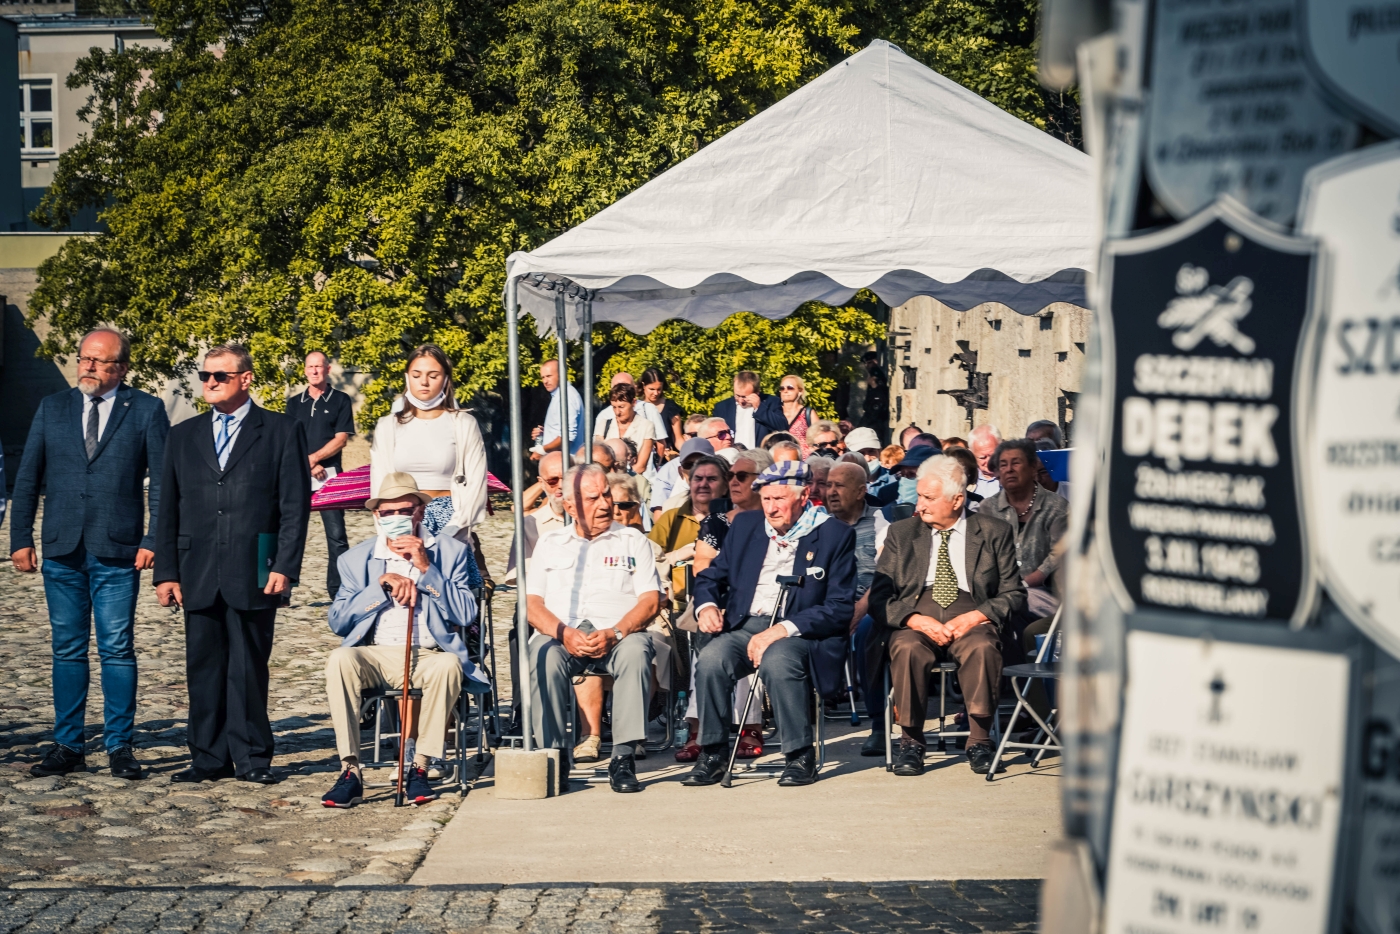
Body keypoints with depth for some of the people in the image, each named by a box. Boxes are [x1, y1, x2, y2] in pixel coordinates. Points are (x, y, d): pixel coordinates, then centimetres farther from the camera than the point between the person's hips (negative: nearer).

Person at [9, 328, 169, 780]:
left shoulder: (146, 410, 3)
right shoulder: (52, 408, 11)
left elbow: (163, 482, 0)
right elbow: (27, 478, 11)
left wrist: (154, 540, -8)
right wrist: (20, 539, 4)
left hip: (117, 553, -3)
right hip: (62, 552, 3)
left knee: (118, 649, -1)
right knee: (67, 649, 7)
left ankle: (120, 746, 7)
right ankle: (67, 746, 14)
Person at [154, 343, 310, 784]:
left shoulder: (281, 431, 3)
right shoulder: (183, 436, 14)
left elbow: (296, 504, -1)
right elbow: (168, 510, 13)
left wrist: (285, 567, -9)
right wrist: (166, 572, 4)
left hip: (253, 574, -3)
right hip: (199, 577, 3)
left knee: (249, 668, 1)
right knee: (204, 667, 6)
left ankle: (252, 758, 10)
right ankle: (209, 759, 13)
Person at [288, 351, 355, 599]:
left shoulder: (341, 401, 5)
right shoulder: (294, 403, 14)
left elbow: (341, 439, -2)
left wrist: (312, 458, -11)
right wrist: (310, 466, -7)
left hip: (329, 476, -3)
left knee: (336, 535, -7)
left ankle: (338, 592, -5)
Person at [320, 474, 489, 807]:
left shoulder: (450, 551, 11)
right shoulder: (356, 558, 15)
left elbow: (466, 615, -2)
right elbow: (337, 621, 2)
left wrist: (426, 569, -10)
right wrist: (382, 583, -8)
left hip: (429, 656, -1)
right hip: (376, 655, 1)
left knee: (448, 664, -36)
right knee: (339, 660, -31)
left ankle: (420, 769, -25)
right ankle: (350, 773, -30)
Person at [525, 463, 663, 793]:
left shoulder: (633, 541, 16)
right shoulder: (550, 543, 19)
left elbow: (650, 601, 4)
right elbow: (532, 603, 9)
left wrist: (614, 634, -15)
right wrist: (563, 633, -12)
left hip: (618, 636, 0)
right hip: (561, 635, 1)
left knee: (636, 651, -35)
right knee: (544, 655, -34)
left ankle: (623, 757, -34)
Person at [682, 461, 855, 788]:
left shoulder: (835, 534, -1)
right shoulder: (745, 525, 13)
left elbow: (840, 608, -8)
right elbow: (711, 576, 20)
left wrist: (783, 629, -19)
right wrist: (706, 606, -5)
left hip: (801, 631, -4)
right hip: (745, 626, 4)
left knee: (777, 662, -36)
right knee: (711, 658, -28)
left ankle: (801, 757, -18)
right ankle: (712, 756, -14)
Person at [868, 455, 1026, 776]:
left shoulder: (994, 533, 11)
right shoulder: (901, 533, 15)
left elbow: (1014, 595, 6)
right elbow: (879, 598, 7)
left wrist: (974, 617, -13)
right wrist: (916, 620, -12)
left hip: (970, 620, -1)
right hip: (913, 620, 1)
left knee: (983, 648, -35)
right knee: (908, 649, -34)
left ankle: (979, 742, -22)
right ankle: (911, 742, -19)